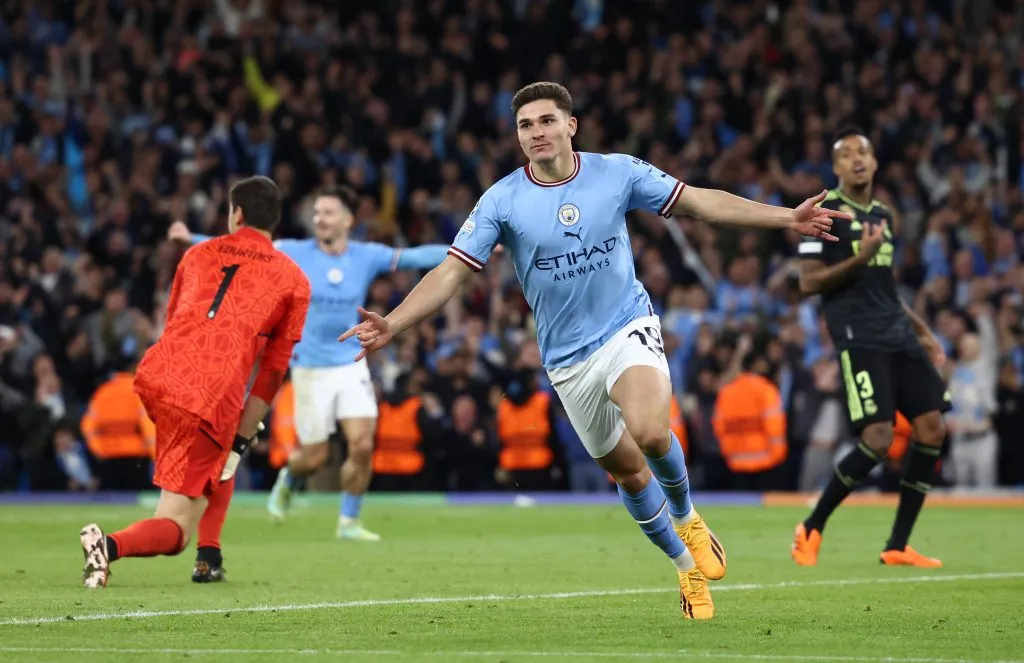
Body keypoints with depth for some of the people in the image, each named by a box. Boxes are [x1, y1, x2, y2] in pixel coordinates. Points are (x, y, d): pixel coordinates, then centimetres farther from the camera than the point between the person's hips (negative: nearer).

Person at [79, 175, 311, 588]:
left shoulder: (198, 254, 21)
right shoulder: (293, 280, 13)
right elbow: (274, 368, 9)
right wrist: (240, 438, 12)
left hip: (157, 375, 4)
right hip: (213, 404, -4)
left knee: (218, 452, 36)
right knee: (175, 531, 2)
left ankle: (209, 556, 25)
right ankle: (112, 545, -28)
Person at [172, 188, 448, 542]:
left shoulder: (367, 256, -2)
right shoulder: (295, 253, -6)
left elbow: (414, 257, -6)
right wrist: (193, 239, -17)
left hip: (352, 365, 2)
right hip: (310, 369, -2)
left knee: (362, 447, -12)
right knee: (315, 456, 3)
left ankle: (349, 521, 8)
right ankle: (287, 481, 39)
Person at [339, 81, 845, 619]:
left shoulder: (618, 172, -6)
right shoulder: (502, 200, -8)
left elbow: (700, 201, 0)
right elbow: (452, 272, -10)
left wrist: (787, 218, -4)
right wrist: (391, 325, -24)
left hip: (628, 328, -2)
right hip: (568, 359, 2)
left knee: (649, 432, -29)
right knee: (627, 472, 9)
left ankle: (686, 519, 2)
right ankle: (686, 566, 32)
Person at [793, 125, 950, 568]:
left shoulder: (883, 215, 20)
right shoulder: (824, 211, -3)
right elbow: (808, 283, -8)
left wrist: (922, 331, 27)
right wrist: (859, 258, -20)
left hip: (898, 335, 8)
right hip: (858, 337, -8)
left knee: (931, 428, -3)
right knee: (878, 440, -17)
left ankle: (898, 547, 6)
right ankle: (811, 529, 2)